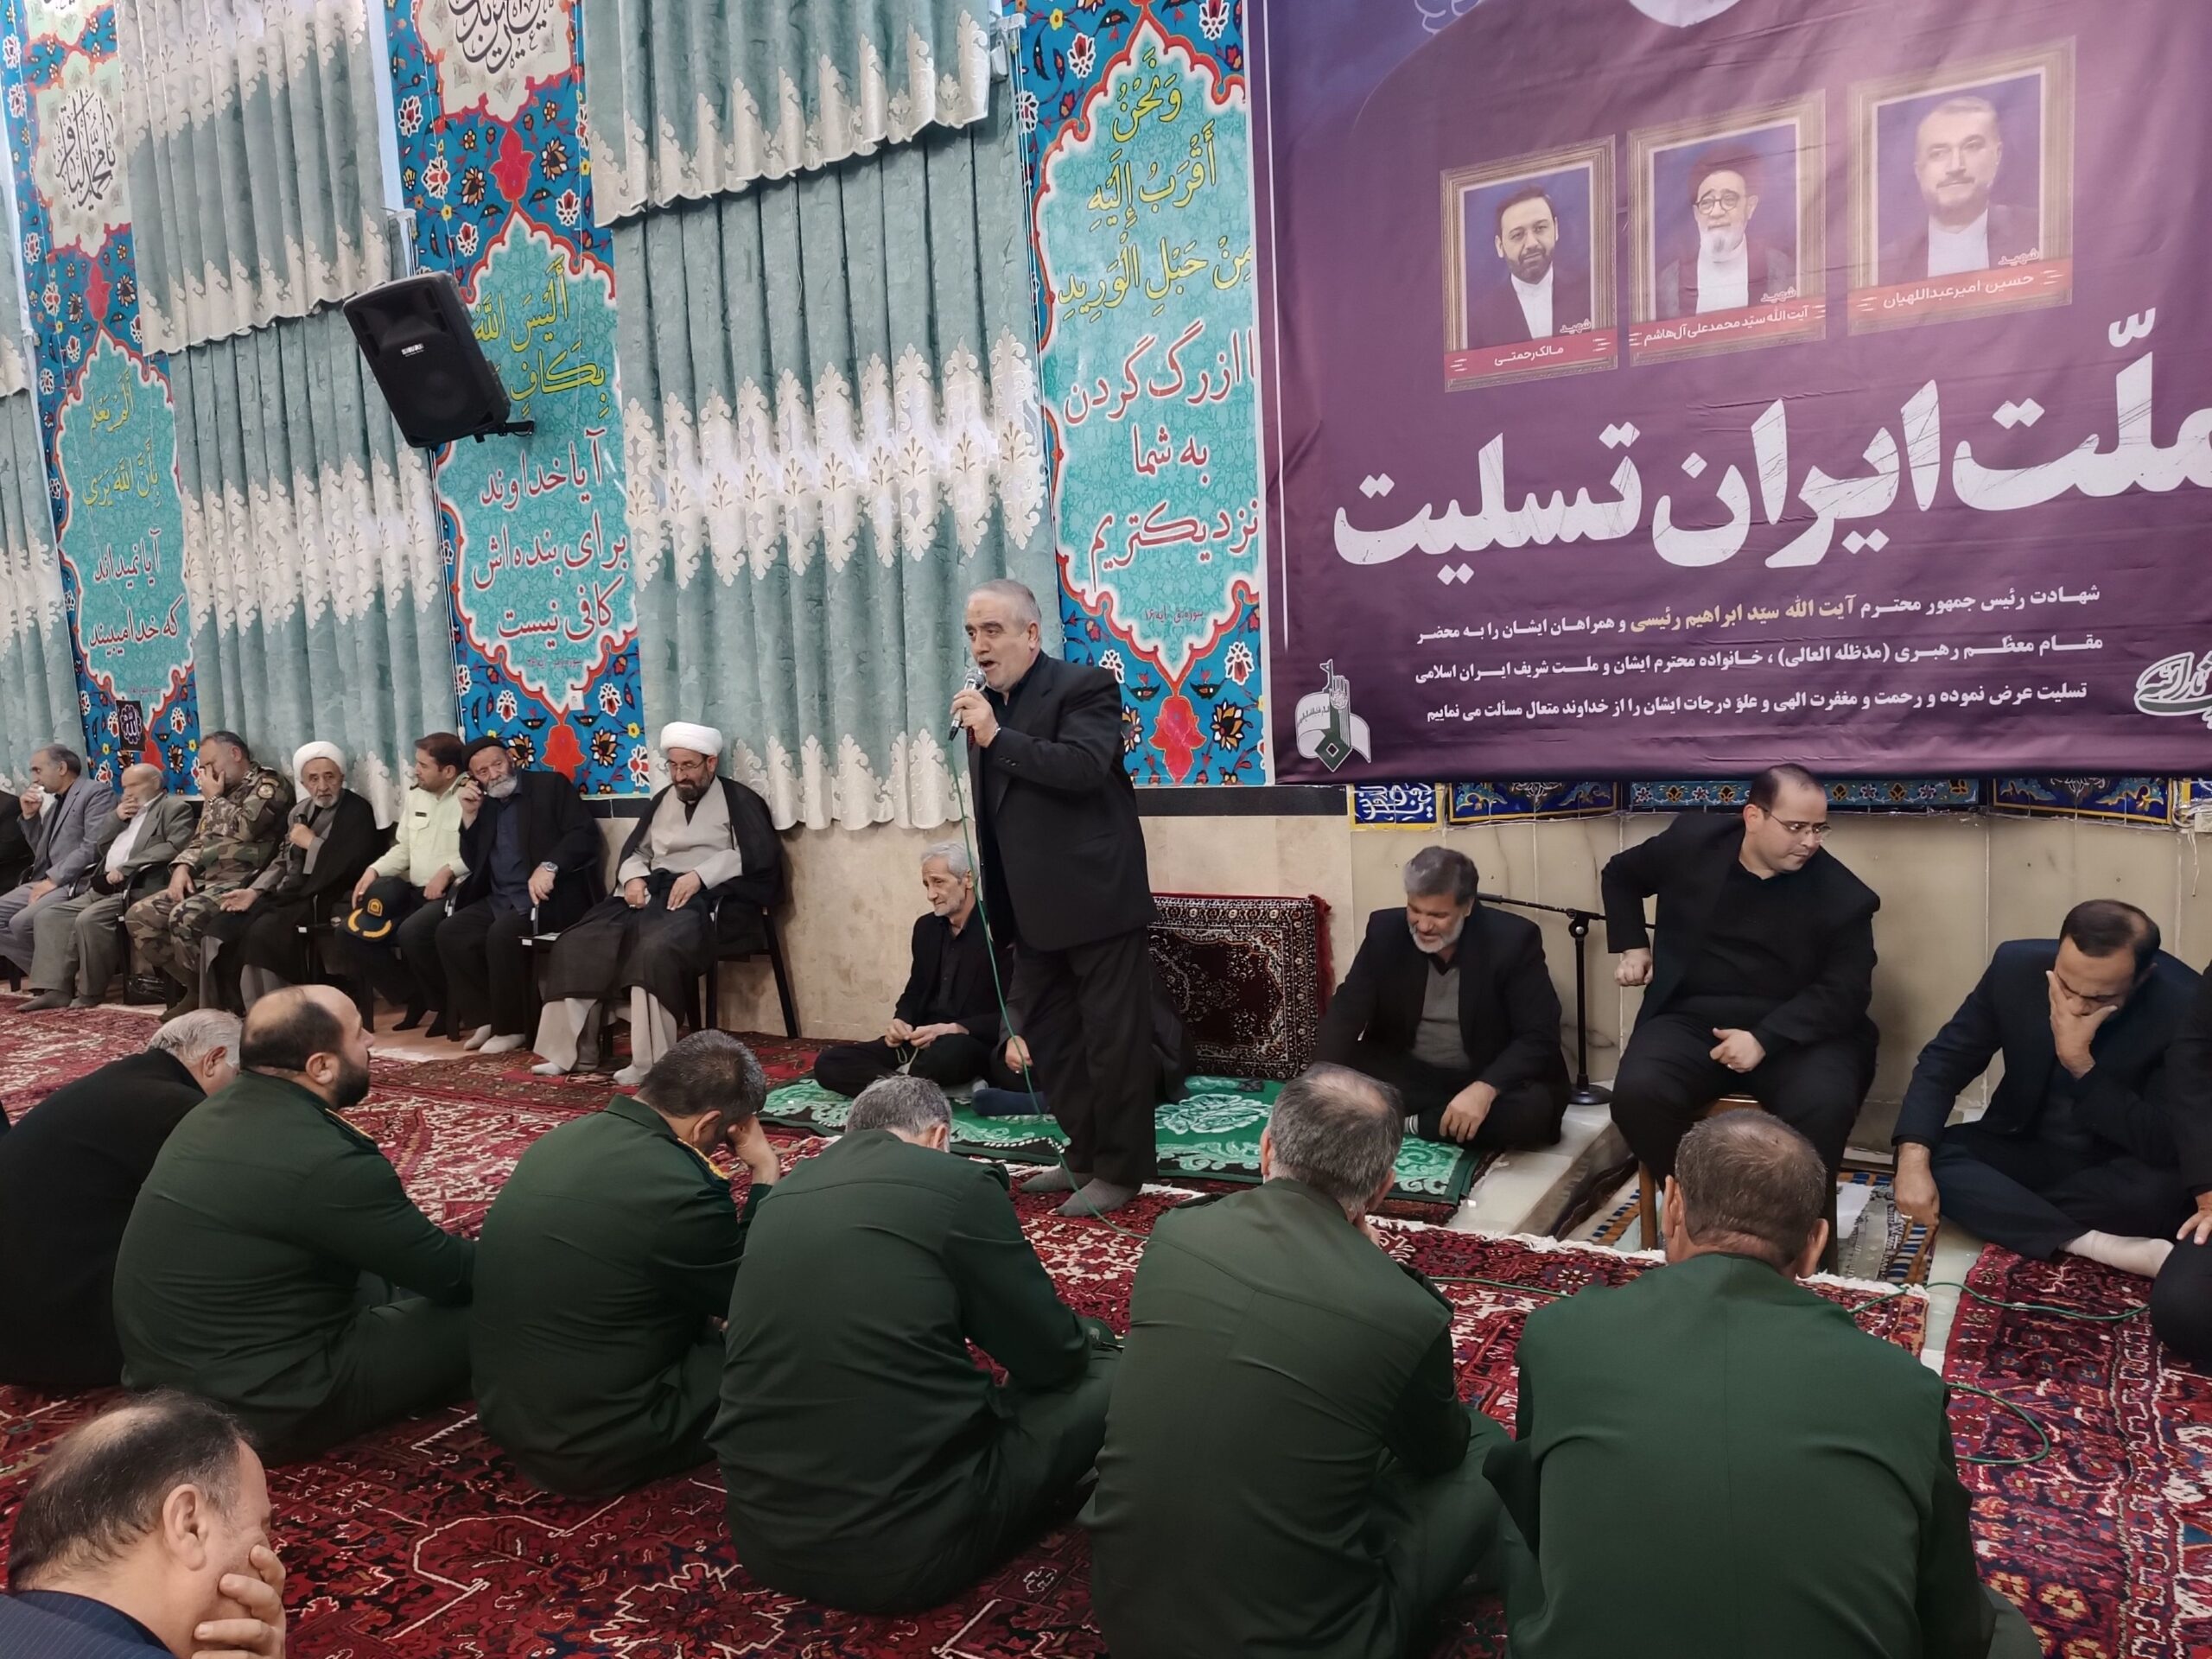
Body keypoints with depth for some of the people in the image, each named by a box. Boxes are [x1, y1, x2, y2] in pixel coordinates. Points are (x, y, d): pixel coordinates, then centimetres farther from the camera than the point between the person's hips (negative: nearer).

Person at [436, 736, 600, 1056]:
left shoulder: (551, 785, -1)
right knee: (450, 931, -14)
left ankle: (510, 1026, -15)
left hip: (549, 895, -7)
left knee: (502, 933, -30)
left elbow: (585, 833, -12)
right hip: (500, 900, 7)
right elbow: (473, 864, 13)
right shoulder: (483, 803, 16)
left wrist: (549, 867, -27)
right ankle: (486, 1017, -5)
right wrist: (470, 815, 1)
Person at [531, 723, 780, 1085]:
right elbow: (635, 851, 24)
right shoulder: (663, 800, 25)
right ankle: (566, 1051, -10)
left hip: (709, 898, -7)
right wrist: (634, 878, 0)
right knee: (577, 943, -14)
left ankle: (649, 1061, -31)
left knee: (656, 947, -37)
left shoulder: (738, 800, 4)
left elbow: (759, 855, -9)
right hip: (654, 892, 7)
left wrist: (699, 875, -19)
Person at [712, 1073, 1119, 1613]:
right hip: (911, 1543, -7)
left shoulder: (783, 1193, 10)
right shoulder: (960, 1183, -8)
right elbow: (1049, 1359, -1)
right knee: (1105, 1372, 10)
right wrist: (1086, 1337, 22)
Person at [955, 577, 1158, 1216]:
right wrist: (998, 904, 14)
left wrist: (997, 737, -25)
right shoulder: (986, 703, 11)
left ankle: (1121, 1168, 15)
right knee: (1047, 1035, 16)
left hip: (1097, 900, -8)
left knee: (1113, 1038, 1)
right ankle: (1085, 1155, 30)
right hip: (1035, 908, 8)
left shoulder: (1085, 686, -10)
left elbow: (1083, 768, -27)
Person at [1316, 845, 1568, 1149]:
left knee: (1535, 1107, -34)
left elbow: (1540, 1036, -18)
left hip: (1487, 1081, -1)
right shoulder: (1386, 931, -6)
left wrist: (1485, 1089, -36)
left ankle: (1409, 1123, -18)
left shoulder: (1513, 941, -14)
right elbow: (1345, 1012, -10)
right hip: (1406, 1076, 2)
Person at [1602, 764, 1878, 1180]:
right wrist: (1632, 946, 10)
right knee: (1636, 1094, -30)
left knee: (1827, 1105, -33)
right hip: (1693, 1017, 1)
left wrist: (1766, 1038, -21)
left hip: (1795, 1030, 0)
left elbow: (1847, 990, -7)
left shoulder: (1843, 895, -1)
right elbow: (1620, 875, 21)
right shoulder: (1691, 842, 2)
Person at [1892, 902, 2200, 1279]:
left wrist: (2080, 1063, -35)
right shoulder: (2016, 966, -18)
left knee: (2160, 1188, -36)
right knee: (1929, 1157, -24)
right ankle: (2094, 1245, -26)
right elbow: (1943, 1061, -12)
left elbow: (2166, 1147, -25)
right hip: (2024, 1149, 3)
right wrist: (1913, 1159, -27)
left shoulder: (2184, 1006, -25)